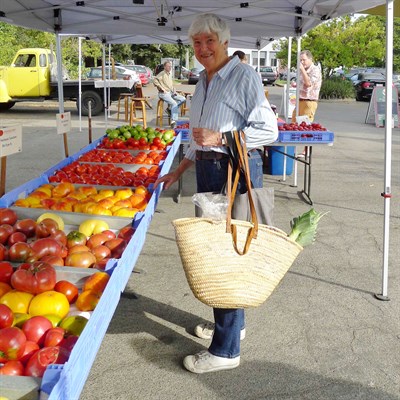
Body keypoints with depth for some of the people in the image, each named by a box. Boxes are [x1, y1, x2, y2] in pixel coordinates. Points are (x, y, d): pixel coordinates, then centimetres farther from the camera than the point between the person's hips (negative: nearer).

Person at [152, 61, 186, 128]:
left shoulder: (170, 74, 20)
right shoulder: (162, 74, -6)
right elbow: (155, 80, -20)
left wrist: (174, 91, 12)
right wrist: (161, 88, -18)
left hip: (171, 93, 9)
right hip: (164, 94, -9)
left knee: (183, 99, -2)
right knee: (174, 103, -27)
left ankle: (170, 108, 2)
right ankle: (173, 121, -29)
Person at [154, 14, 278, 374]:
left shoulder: (243, 76, -9)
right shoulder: (203, 82, 16)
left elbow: (268, 129, -14)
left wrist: (220, 138, -21)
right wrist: (178, 172, 21)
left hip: (237, 171, -9)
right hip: (207, 170, 9)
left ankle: (226, 349, 3)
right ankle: (232, 323, 34)